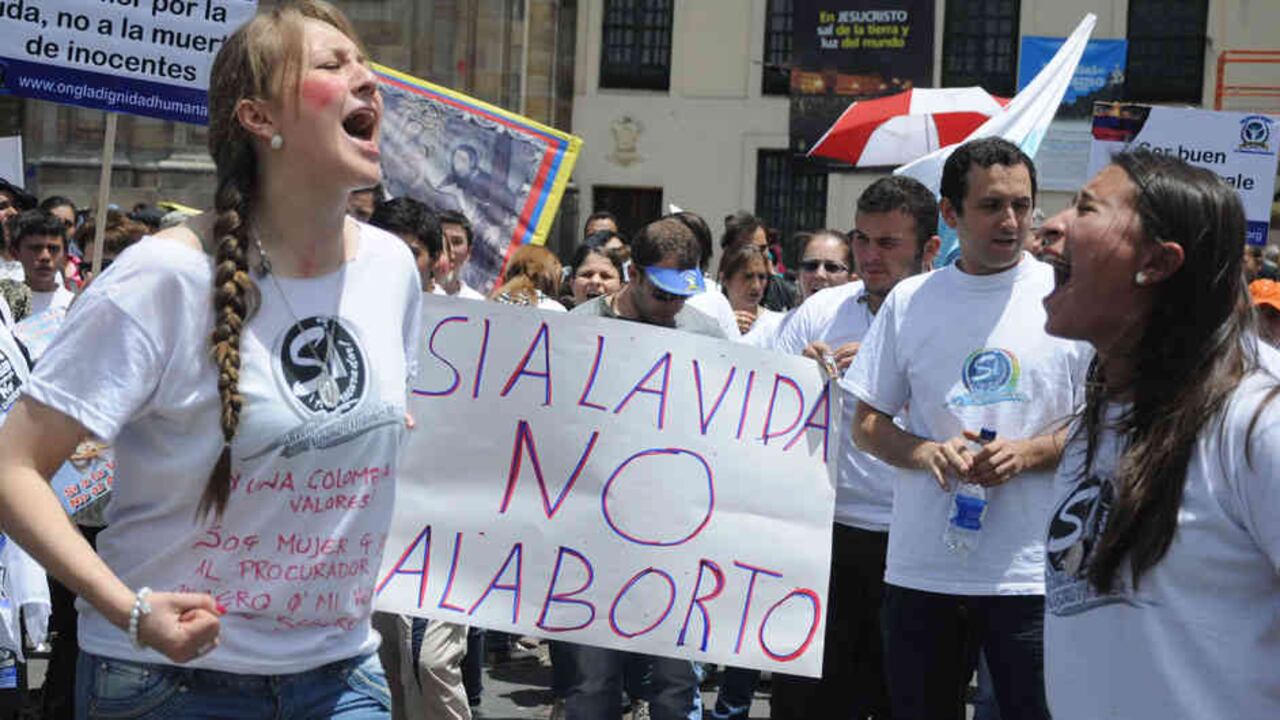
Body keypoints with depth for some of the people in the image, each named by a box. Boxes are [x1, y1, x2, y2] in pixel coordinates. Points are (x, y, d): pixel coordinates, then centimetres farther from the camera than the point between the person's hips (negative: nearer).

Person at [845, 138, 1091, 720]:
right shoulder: (909, 301, 7)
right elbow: (867, 425, 10)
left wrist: (1027, 453, -15)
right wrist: (928, 453, -10)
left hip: (1032, 576, -2)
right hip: (920, 571, 3)